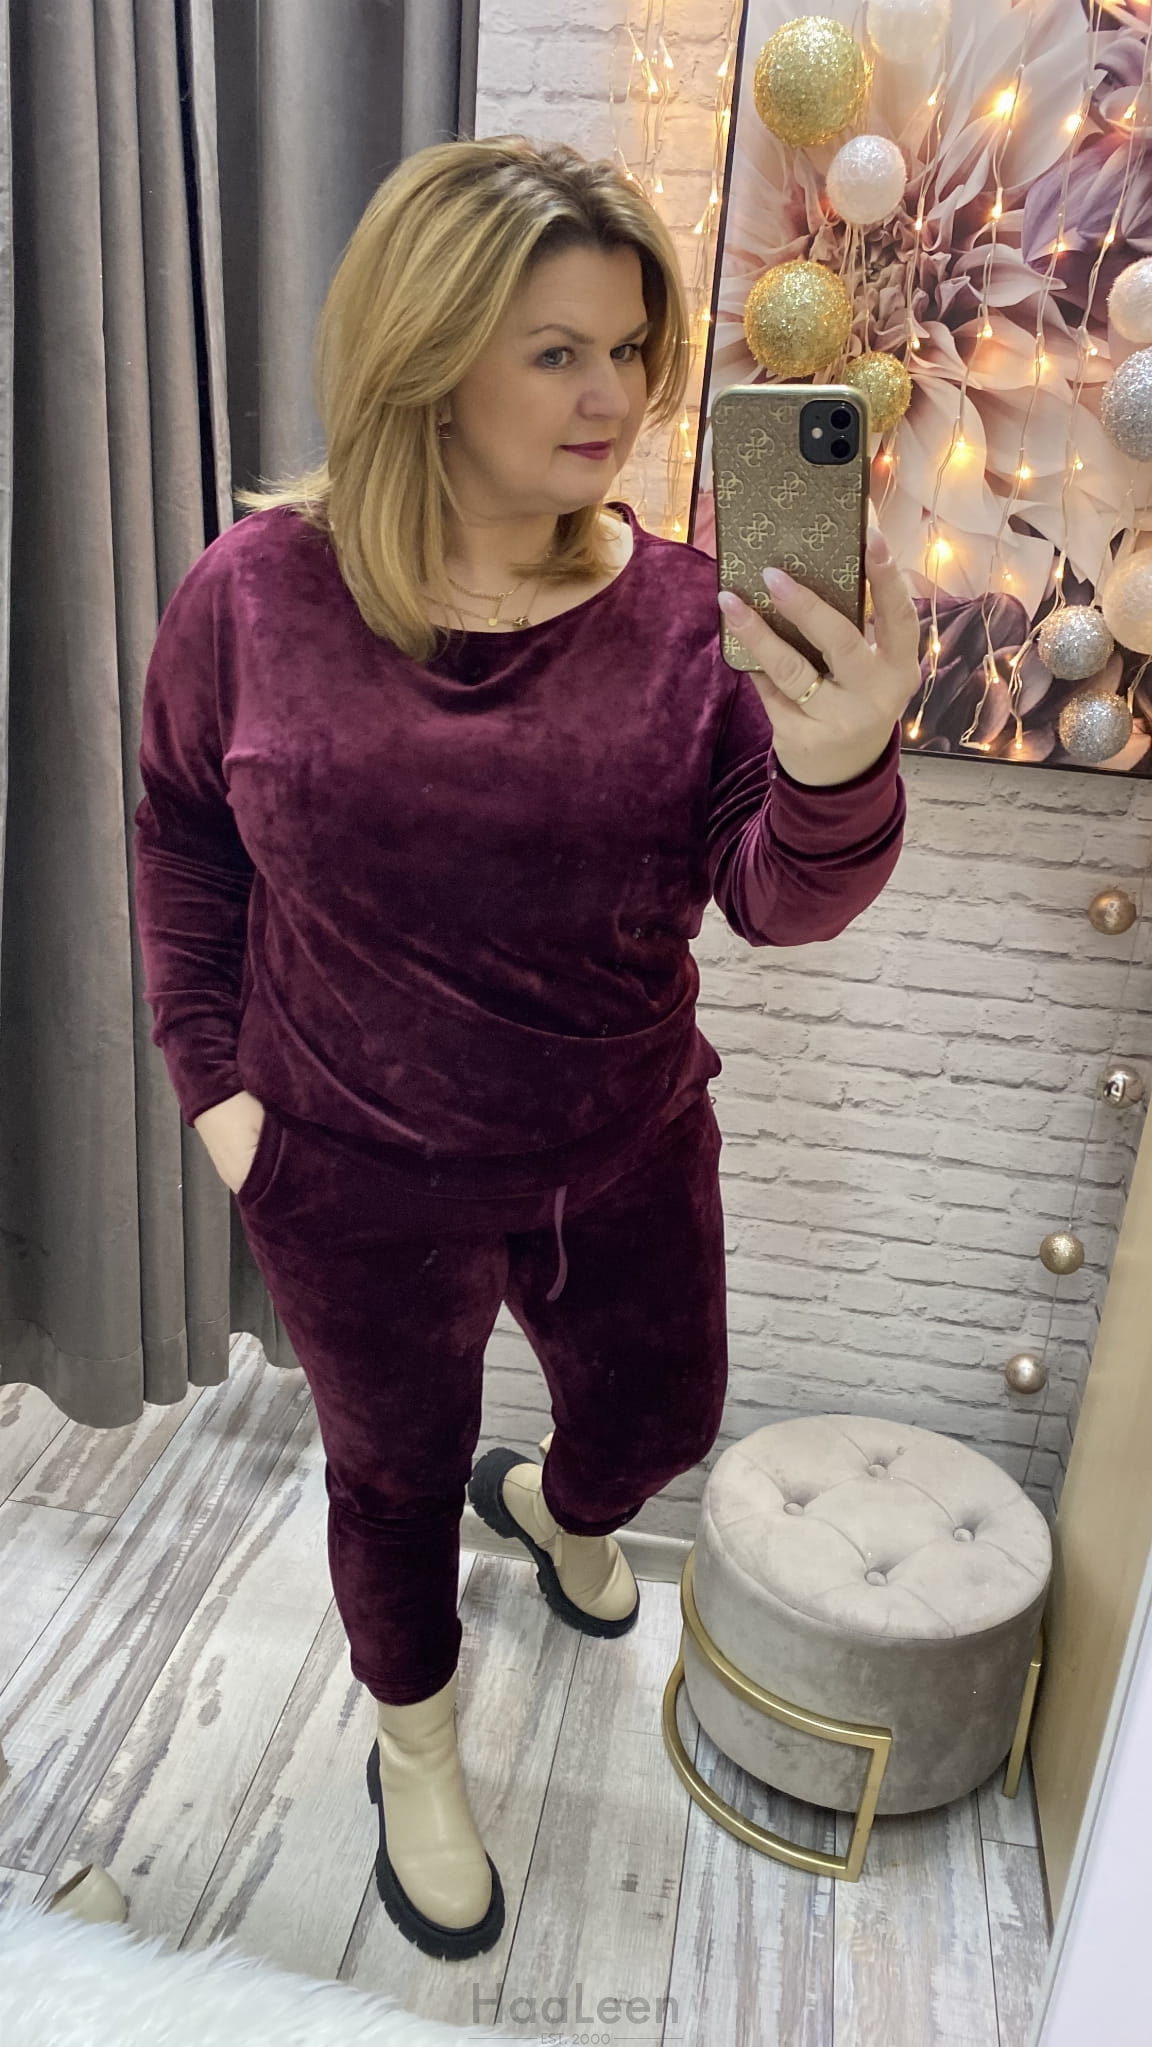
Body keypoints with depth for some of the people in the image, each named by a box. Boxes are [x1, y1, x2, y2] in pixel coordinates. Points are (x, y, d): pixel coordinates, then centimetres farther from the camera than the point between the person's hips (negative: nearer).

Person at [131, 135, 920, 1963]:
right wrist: (214, 1076, -4)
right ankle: (417, 1758, 53)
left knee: (663, 1419, 24)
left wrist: (838, 773, -37)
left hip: (629, 1157, 3)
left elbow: (778, 903, -16)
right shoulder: (259, 591, -13)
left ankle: (555, 1509, 65)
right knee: (396, 1477, 20)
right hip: (359, 1180, -1)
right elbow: (182, 834, 1)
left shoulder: (683, 611, -11)